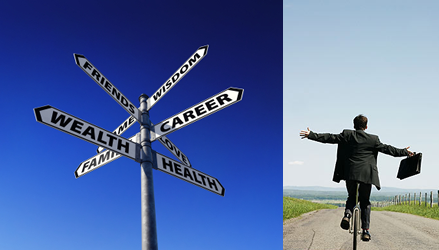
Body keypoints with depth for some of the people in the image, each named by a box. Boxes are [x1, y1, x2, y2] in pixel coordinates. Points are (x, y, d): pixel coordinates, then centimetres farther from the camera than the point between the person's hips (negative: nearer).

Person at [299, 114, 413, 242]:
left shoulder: (347, 135, 3)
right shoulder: (373, 139, 4)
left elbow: (330, 138, -1)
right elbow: (386, 149, 11)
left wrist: (311, 135, 1)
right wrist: (404, 152, 25)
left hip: (350, 173, 0)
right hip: (366, 174, 0)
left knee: (351, 197, 22)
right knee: (365, 201, 13)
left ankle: (347, 213, -8)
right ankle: (365, 230, 6)